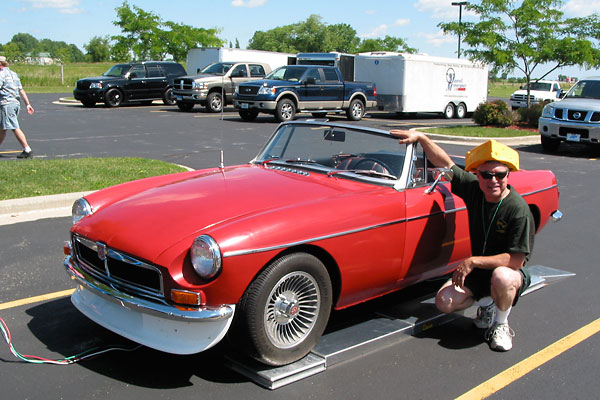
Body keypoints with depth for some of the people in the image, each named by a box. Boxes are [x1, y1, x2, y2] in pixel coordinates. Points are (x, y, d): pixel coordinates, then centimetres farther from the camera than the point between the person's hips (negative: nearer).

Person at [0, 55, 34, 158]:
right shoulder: (13, 74, 19)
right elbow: (21, 90, 16)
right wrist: (28, 104, 15)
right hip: (16, 103, 9)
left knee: (15, 128, -11)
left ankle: (27, 150, -16)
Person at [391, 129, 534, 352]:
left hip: (510, 272, -5)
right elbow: (446, 164, 2)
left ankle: (501, 324, -8)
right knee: (444, 303, -14)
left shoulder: (518, 210, -25)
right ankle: (486, 302, 17)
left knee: (502, 278, -40)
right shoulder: (474, 189, -8)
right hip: (477, 269, 5)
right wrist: (421, 138, -4)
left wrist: (473, 261, -28)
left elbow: (516, 260, -26)